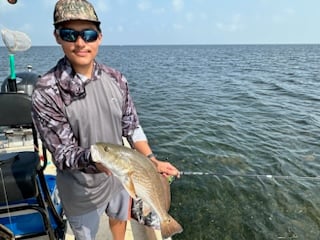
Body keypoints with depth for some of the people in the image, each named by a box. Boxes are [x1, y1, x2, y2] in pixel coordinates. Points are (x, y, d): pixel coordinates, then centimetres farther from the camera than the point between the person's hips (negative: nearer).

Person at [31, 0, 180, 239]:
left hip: (120, 176, 4)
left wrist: (153, 161, -11)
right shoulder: (47, 92, -23)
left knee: (120, 219, 31)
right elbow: (63, 154, -21)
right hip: (83, 189, -3)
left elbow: (132, 127, -3)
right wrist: (93, 158, -40)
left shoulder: (116, 79, -10)